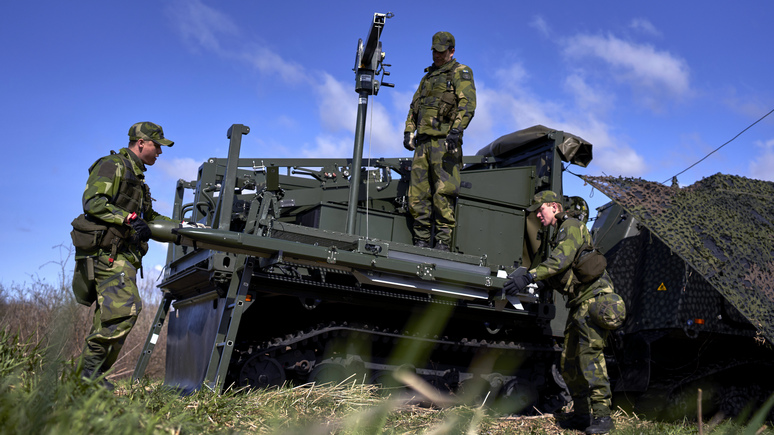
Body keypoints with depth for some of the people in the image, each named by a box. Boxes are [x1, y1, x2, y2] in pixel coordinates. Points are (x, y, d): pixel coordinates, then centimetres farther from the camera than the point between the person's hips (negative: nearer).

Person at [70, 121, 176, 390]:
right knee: (126, 308, -20)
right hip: (105, 251, -10)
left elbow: (149, 218, 32)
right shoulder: (112, 166, -3)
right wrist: (130, 218, -22)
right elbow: (92, 202, -16)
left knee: (111, 316, 7)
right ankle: (90, 370, -12)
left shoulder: (136, 177, 27)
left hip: (122, 254, 10)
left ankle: (88, 373, 12)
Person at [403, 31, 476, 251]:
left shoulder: (461, 73, 4)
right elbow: (414, 105, 28)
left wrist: (456, 130, -23)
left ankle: (444, 243, -8)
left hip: (444, 140, -7)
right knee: (417, 194, 3)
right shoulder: (428, 76, 26)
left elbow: (467, 104, -10)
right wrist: (408, 131, 14)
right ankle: (421, 242, 9)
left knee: (443, 193, -11)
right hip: (423, 142, 7)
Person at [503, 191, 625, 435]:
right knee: (570, 360, 7)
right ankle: (581, 414, 14)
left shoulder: (572, 226, -6)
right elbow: (557, 274, 23)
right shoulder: (558, 234, 23)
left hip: (594, 296, -10)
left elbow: (561, 260, -23)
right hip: (579, 303, 10)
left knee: (590, 354, -18)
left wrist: (529, 277, -30)